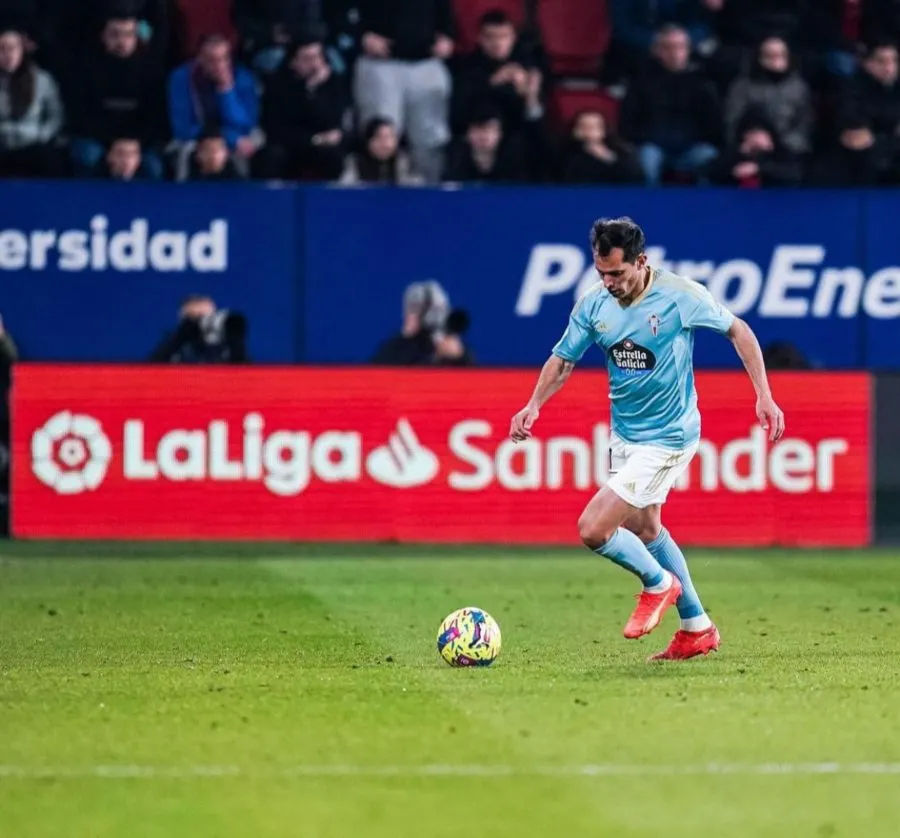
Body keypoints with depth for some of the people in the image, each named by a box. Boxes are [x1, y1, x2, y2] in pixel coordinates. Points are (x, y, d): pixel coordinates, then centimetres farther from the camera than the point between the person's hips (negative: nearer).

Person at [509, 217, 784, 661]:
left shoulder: (680, 296, -21)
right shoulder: (593, 304, -7)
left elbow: (738, 330, -7)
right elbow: (564, 358, 4)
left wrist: (764, 396, -12)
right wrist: (534, 405, -14)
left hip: (667, 437, -7)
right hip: (624, 433, 7)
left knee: (593, 530, -14)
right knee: (643, 528, 21)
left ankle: (658, 583, 15)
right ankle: (697, 628, 37)